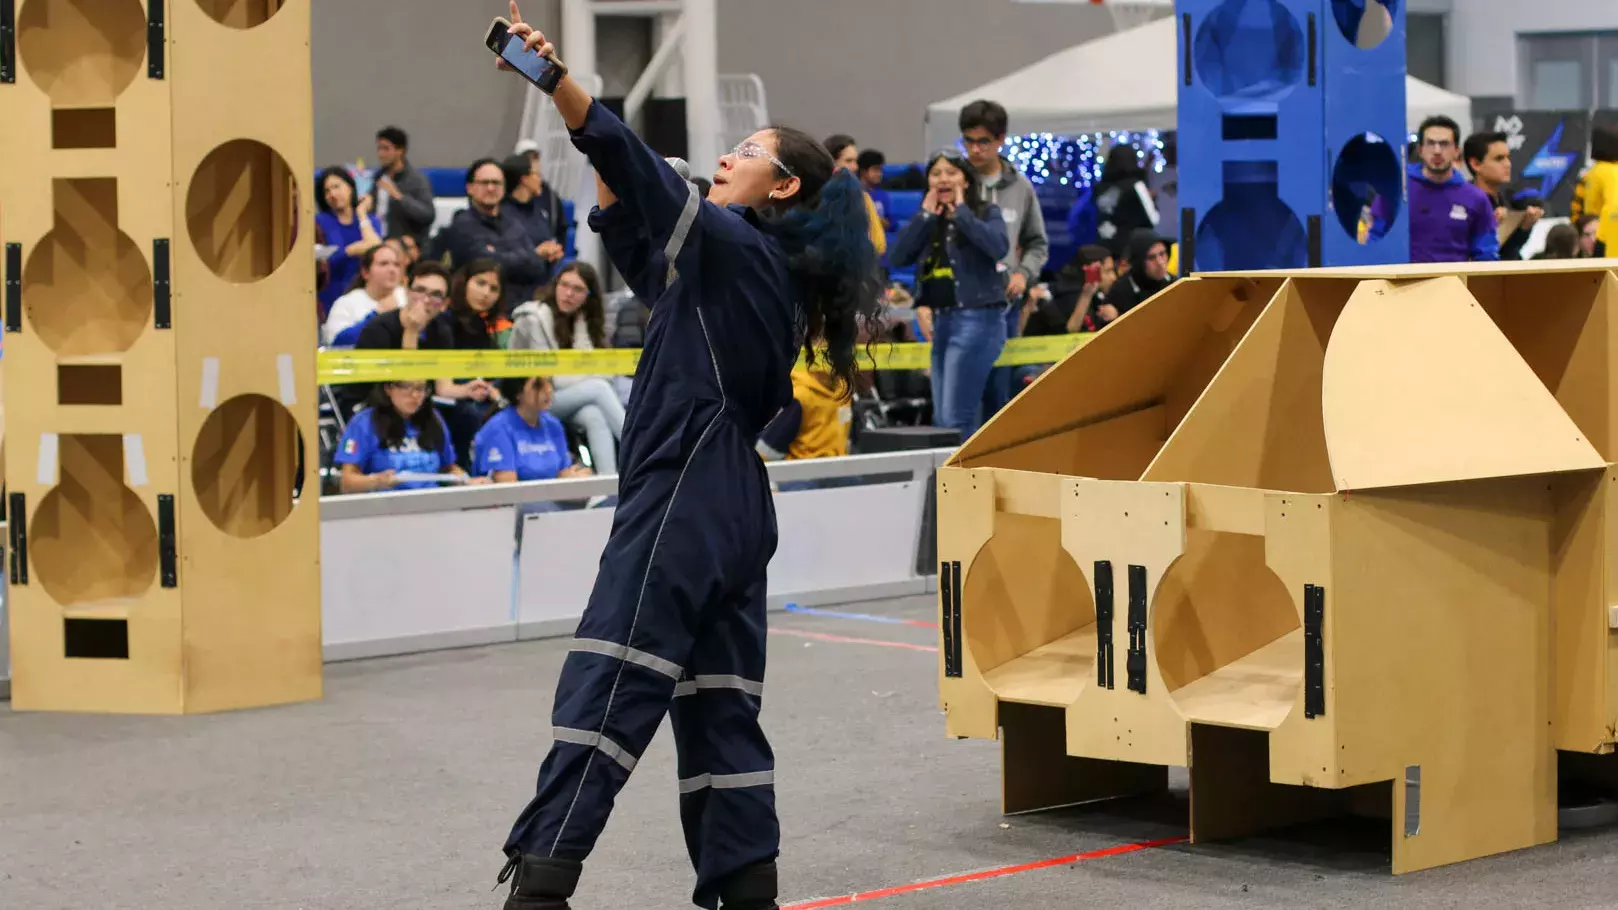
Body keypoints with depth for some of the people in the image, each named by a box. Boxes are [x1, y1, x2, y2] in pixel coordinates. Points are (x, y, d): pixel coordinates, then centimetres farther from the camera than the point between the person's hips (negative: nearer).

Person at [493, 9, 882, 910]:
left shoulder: (739, 248, -6)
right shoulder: (757, 269, 20)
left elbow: (653, 179, -20)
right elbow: (643, 254, 31)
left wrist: (556, 81, -30)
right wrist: (609, 187, 16)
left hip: (684, 497, -10)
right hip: (731, 502, 10)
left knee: (608, 688, -14)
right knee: (718, 707, 10)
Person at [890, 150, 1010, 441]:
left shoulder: (986, 212, 2)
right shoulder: (927, 222, 16)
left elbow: (998, 246, -18)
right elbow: (898, 257, 2)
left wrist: (961, 211, -10)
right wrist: (926, 214, 0)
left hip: (978, 318, -7)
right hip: (941, 320, 7)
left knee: (955, 420, -13)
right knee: (941, 420, 8)